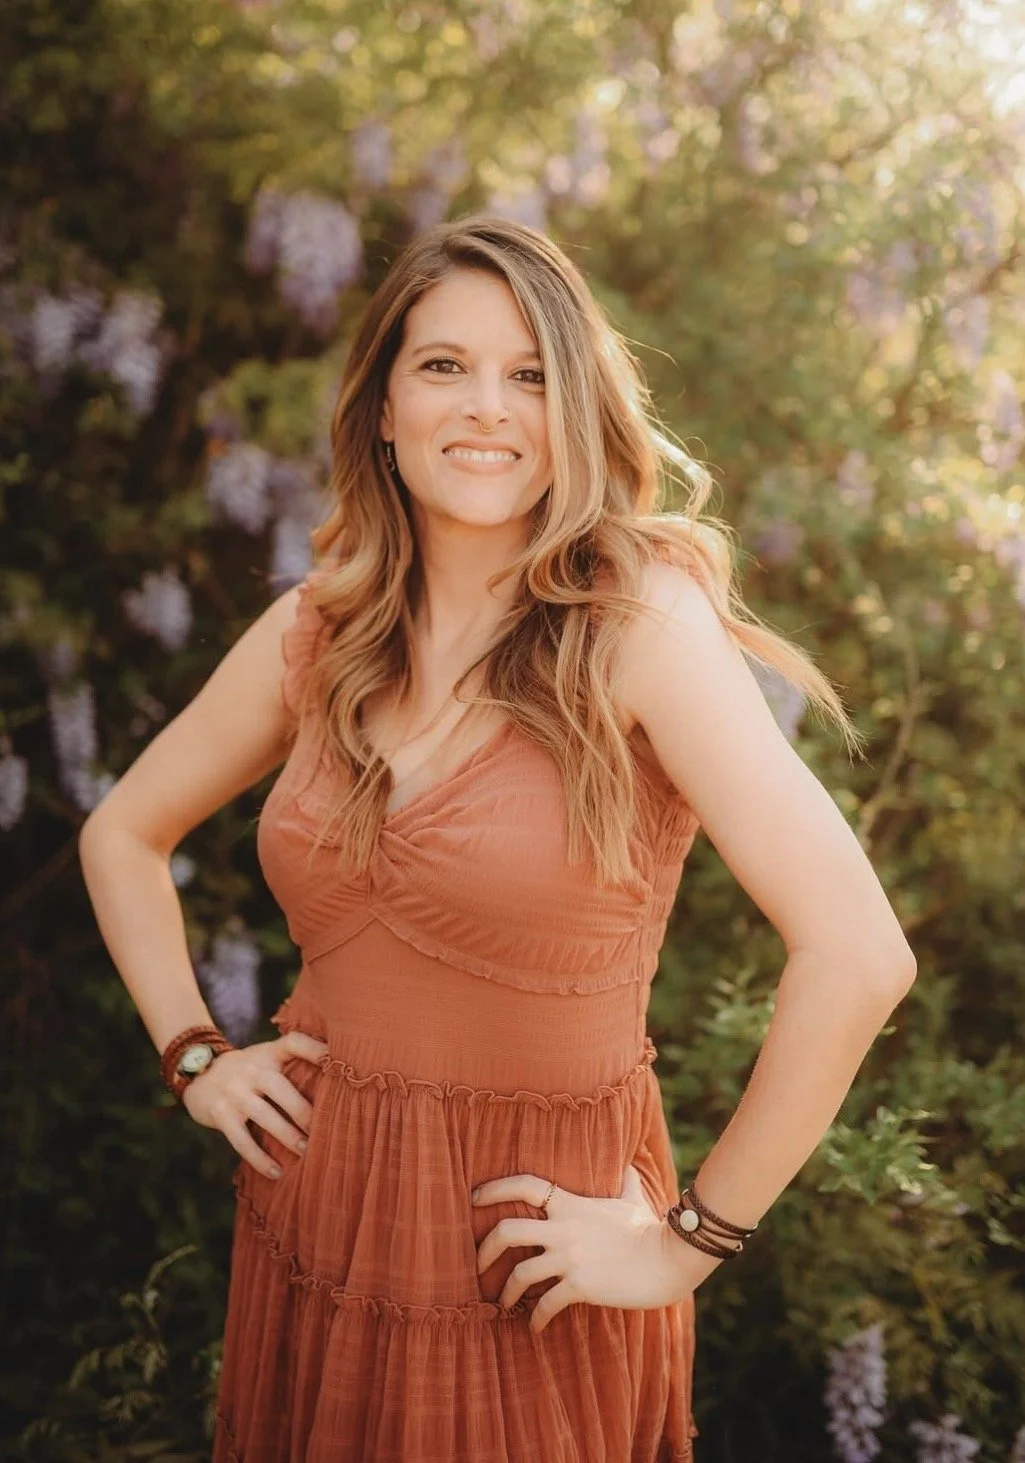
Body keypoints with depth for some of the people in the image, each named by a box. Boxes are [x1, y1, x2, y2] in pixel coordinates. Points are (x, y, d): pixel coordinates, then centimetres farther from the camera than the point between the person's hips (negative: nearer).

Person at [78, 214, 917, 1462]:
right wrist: (193, 1056, 3)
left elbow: (858, 957, -26)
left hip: (530, 1275, -4)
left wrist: (688, 1242, -18)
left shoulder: (642, 622, -18)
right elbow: (122, 833, 13)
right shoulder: (315, 633, -3)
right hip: (313, 1230, 5)